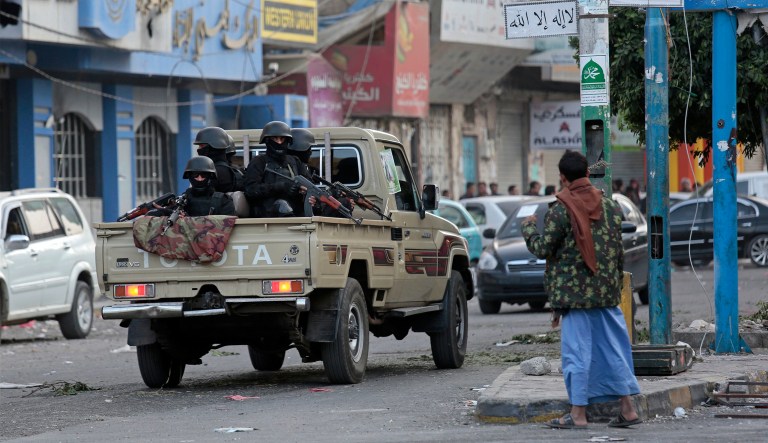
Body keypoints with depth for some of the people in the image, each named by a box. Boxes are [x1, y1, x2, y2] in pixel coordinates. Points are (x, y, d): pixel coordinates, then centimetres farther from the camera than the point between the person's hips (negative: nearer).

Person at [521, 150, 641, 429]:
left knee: (577, 350, -2)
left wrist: (528, 228, 11)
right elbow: (619, 251, 10)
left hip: (575, 291, -5)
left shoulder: (561, 210, -11)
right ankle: (627, 408, 10)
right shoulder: (609, 206, 7)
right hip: (607, 292, 5)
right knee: (612, 347, 10)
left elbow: (542, 248, -7)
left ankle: (578, 414, -1)